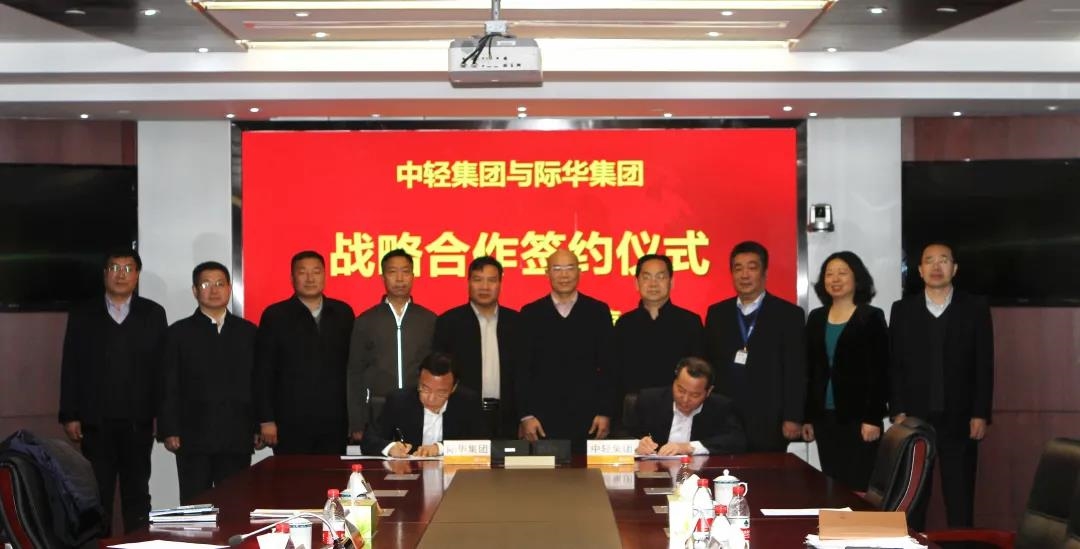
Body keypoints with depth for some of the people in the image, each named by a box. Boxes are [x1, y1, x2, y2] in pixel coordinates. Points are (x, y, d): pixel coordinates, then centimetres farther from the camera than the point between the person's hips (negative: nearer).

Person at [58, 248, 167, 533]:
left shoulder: (153, 314, 4)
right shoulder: (82, 315, 5)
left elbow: (162, 366, 1)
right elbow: (70, 368, 3)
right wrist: (69, 416, -2)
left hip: (138, 421, 0)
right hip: (95, 422, 0)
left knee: (137, 492, 8)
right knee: (97, 493, 5)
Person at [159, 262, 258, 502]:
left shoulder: (248, 332, 12)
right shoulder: (179, 333, 7)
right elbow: (169, 387, 3)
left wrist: (259, 427, 4)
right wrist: (169, 432, -5)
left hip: (237, 439, 1)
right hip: (194, 438, -1)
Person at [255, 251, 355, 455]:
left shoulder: (342, 313, 10)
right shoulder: (275, 316, 2)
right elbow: (263, 373, 0)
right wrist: (266, 420, -5)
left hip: (334, 423, 2)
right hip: (291, 424, -2)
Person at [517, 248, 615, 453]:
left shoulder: (599, 312, 6)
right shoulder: (530, 314, 6)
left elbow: (608, 368, 5)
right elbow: (522, 369, 4)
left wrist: (605, 412, -1)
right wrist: (526, 415, -2)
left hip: (588, 419, 0)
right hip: (543, 419, 0)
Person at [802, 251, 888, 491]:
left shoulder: (871, 317, -3)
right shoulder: (816, 318, 11)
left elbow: (879, 372, -7)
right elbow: (810, 371, 13)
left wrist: (873, 418, -14)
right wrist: (808, 417, 9)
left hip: (858, 417, -5)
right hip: (825, 417, 5)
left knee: (858, 486, -6)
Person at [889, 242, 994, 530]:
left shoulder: (975, 308, 4)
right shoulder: (902, 309, 6)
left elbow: (985, 365, 2)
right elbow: (894, 364, 4)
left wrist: (980, 414, -5)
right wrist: (898, 411, -4)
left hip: (959, 419, -1)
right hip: (914, 417, 1)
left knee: (960, 498, 3)